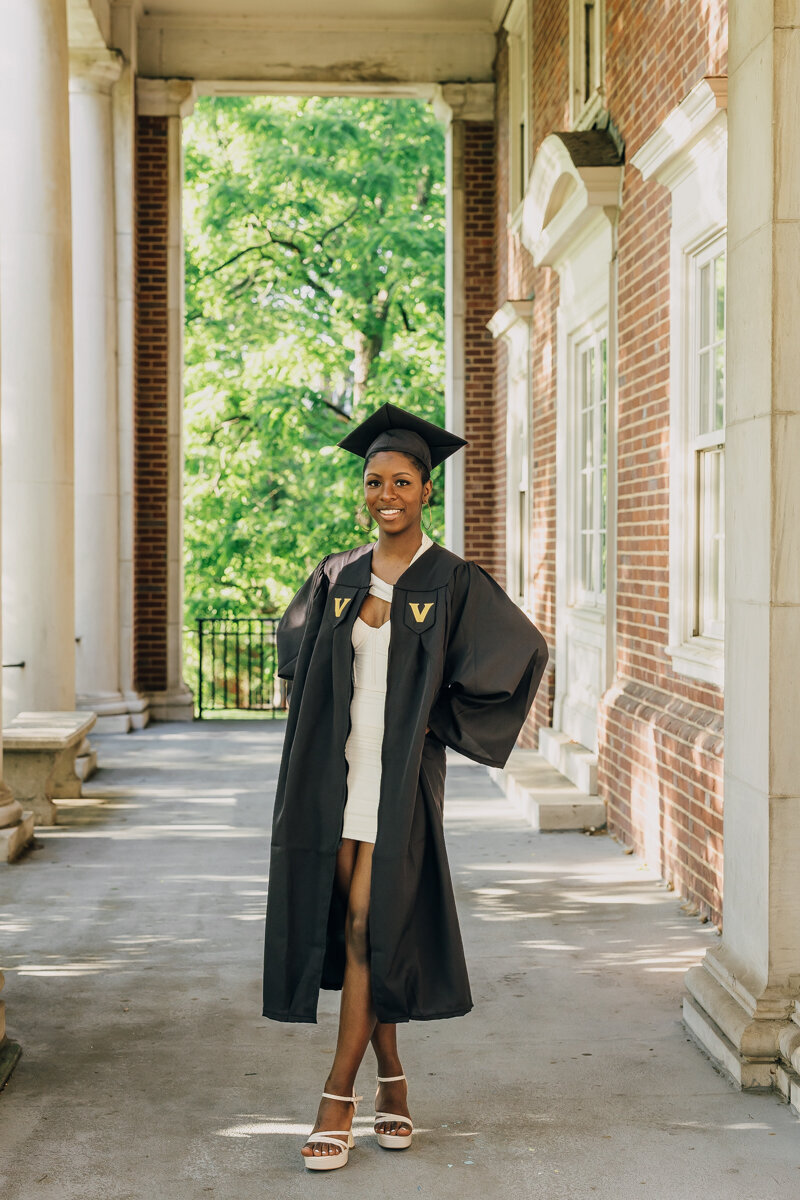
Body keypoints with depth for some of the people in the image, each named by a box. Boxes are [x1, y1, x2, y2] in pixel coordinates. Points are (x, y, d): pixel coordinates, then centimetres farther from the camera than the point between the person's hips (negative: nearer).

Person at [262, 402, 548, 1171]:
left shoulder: (453, 583, -5)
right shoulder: (337, 577, 8)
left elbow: (525, 651, -4)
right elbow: (293, 639, 26)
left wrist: (444, 721, -4)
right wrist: (322, 709, 11)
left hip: (400, 781, -4)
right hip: (335, 773, 4)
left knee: (369, 927, -8)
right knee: (350, 929, 8)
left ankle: (339, 1094, 0)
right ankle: (391, 1079, 23)